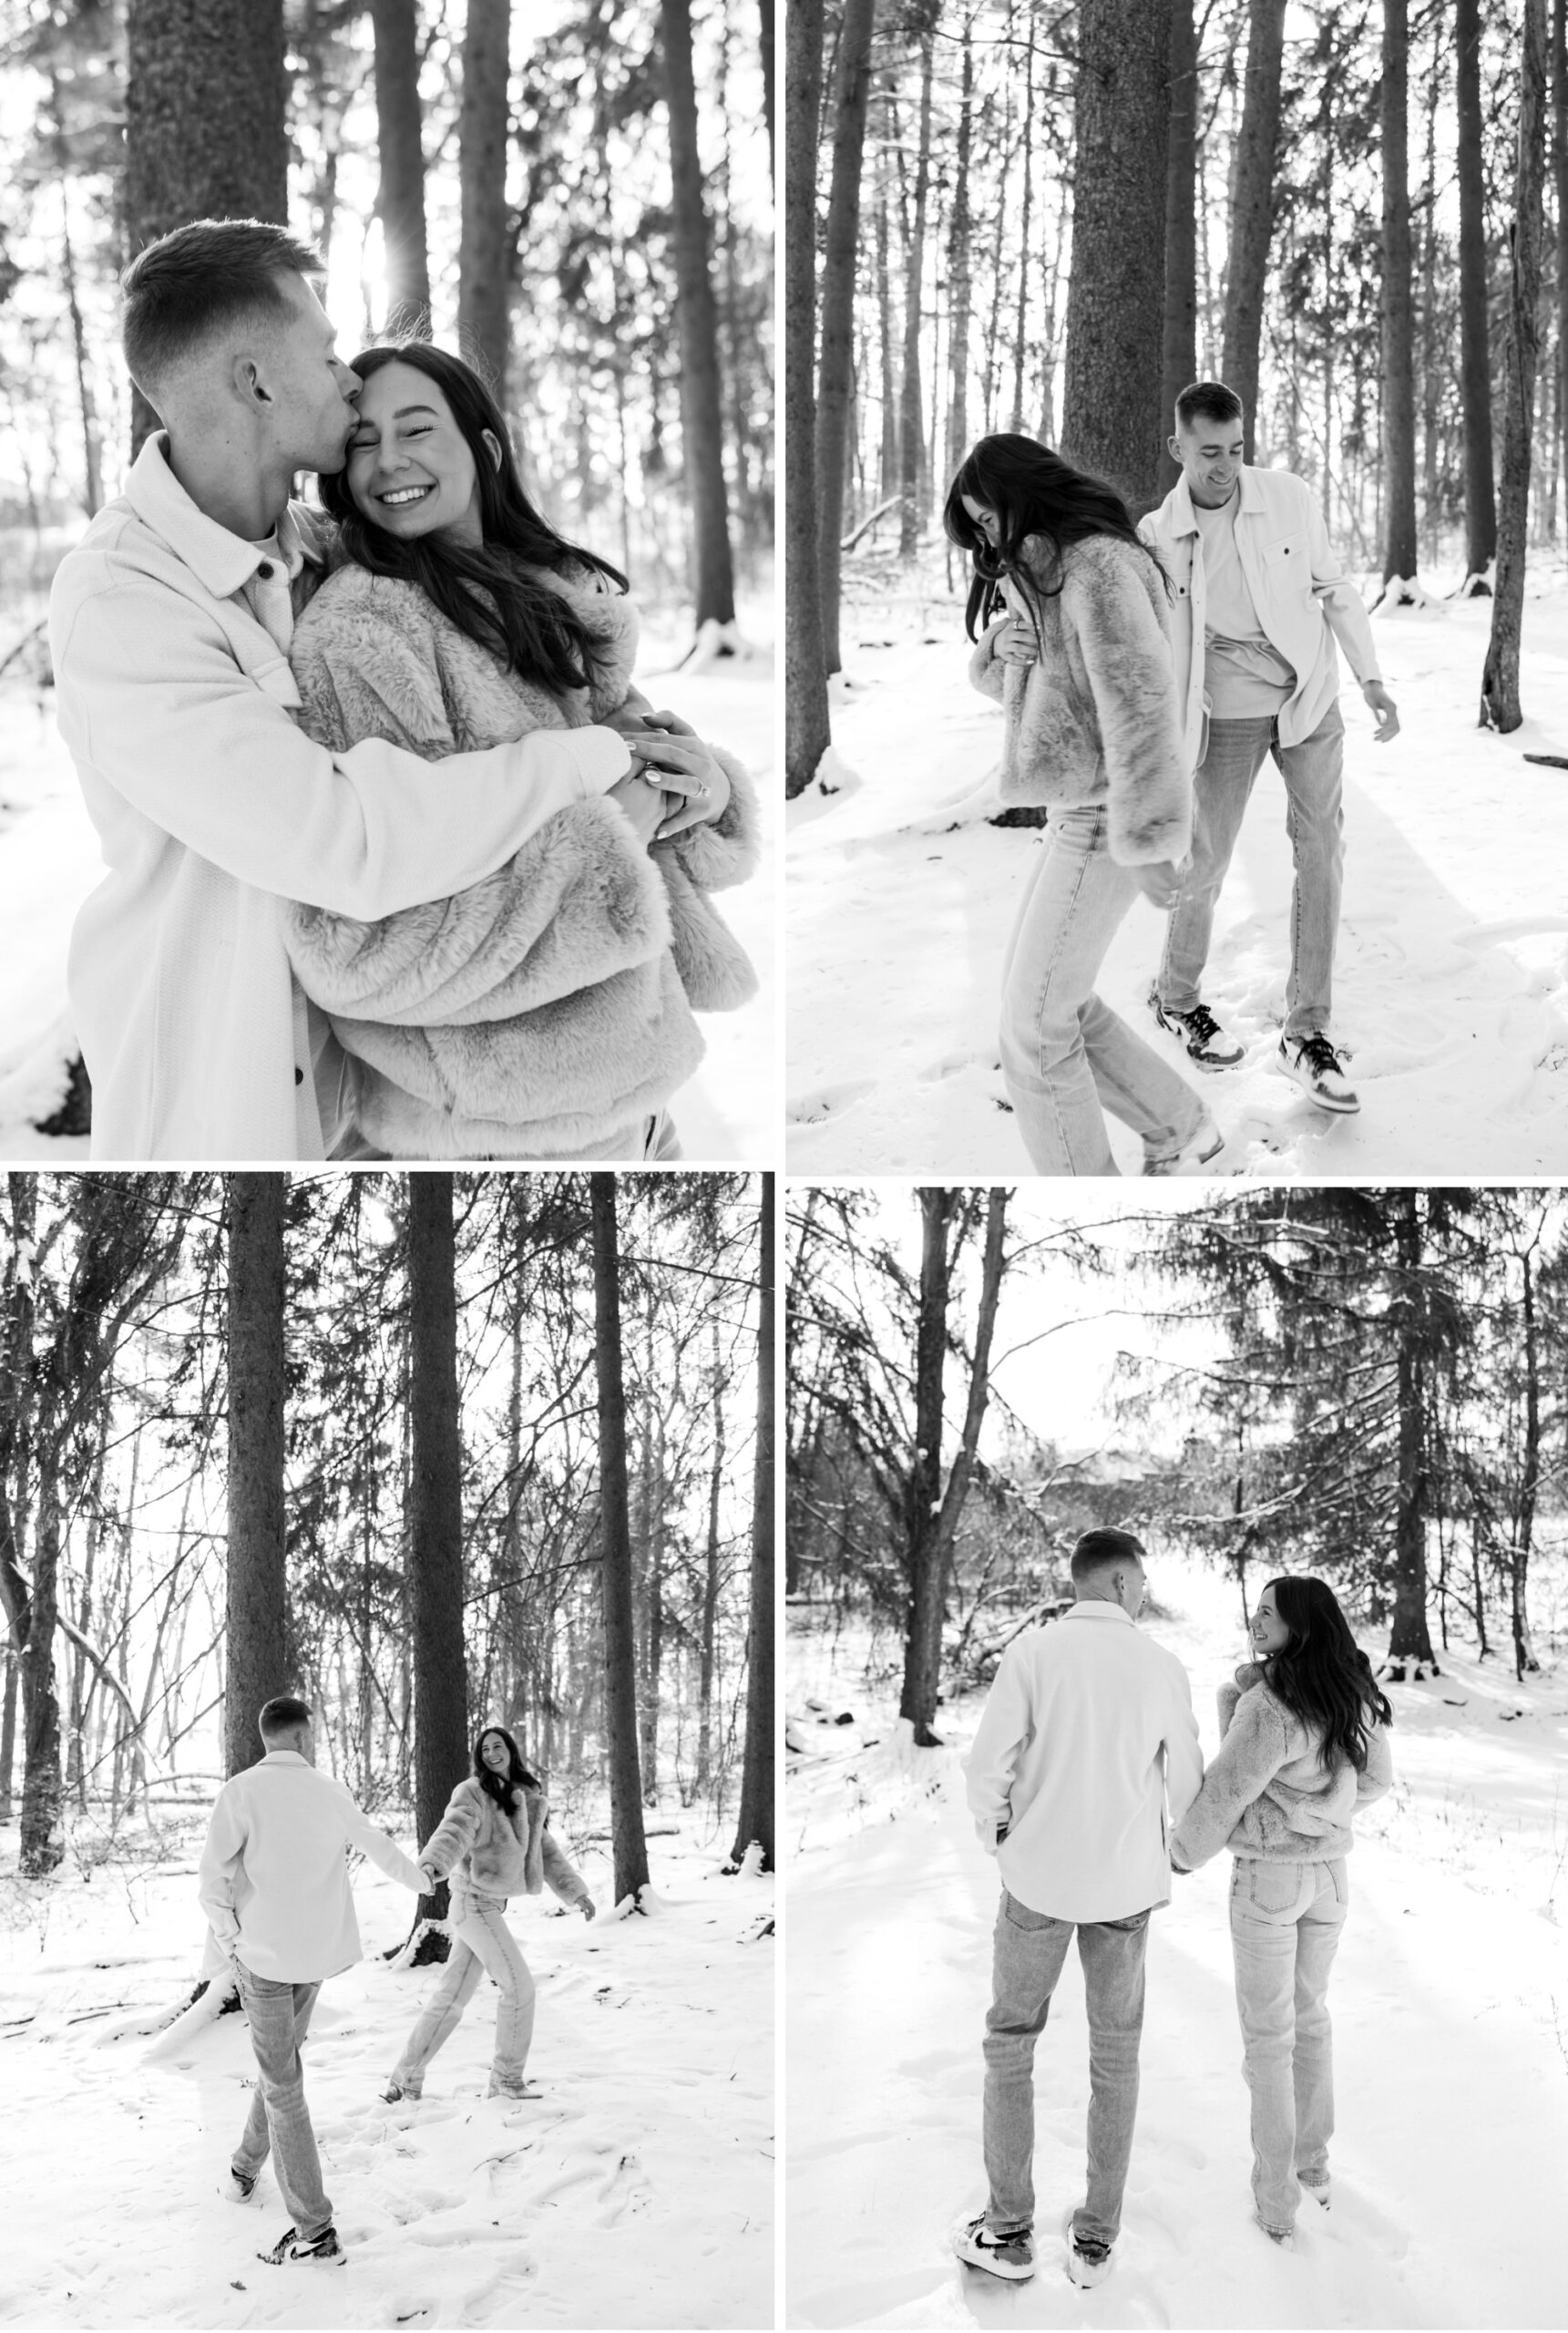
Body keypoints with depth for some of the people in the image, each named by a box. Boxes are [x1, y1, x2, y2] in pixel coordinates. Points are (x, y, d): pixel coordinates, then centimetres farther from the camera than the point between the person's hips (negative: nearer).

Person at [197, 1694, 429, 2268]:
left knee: (282, 2085, -2)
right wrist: (421, 1880, 37)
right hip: (316, 1954, 4)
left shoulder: (241, 1791, -12)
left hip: (263, 1954, -4)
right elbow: (377, 1845, 18)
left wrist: (229, 1942, -2)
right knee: (281, 2062, 25)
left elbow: (213, 1884, -17)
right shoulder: (328, 1792, 1)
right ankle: (246, 2168, 41)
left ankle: (314, 2229, -4)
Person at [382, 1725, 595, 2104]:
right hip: (474, 1901, -8)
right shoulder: (473, 1793, -11)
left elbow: (545, 1850, 21)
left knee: (451, 1995, 10)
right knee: (519, 1985, -6)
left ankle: (406, 2080, 15)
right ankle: (508, 2078, 7)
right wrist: (431, 1864, -47)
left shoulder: (526, 1799, 13)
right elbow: (453, 1831, -29)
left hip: (491, 1904, 8)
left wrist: (575, 1891, 20)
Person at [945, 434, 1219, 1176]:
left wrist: (1145, 841, -26)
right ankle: (1178, 1127, 28)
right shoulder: (1051, 575, 13)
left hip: (1099, 823, -10)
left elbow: (1138, 701, -25)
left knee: (1033, 1028, -4)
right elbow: (1008, 684, 20)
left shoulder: (1100, 566, -18)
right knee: (1055, 1002, 18)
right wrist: (1005, 648, -5)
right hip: (1079, 813, 10)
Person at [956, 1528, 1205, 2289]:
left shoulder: (1034, 1650, -11)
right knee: (1115, 2058, 13)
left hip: (1039, 1876, -1)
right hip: (1126, 1883, 2)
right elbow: (1187, 1786, 3)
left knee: (1010, 2043, 12)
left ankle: (1009, 2231, 14)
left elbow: (986, 1767, -12)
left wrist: (998, 1841, 7)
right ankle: (1095, 2240, 15)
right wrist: (1177, 1859, 24)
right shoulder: (1162, 1666, -5)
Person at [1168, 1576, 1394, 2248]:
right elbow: (1375, 1780, 10)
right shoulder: (1354, 1699, -3)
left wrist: (1183, 1851, 0)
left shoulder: (1268, 1706, -25)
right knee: (1310, 2016, 22)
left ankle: (1276, 2200, 10)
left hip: (1267, 1875, -6)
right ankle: (1313, 2167, 32)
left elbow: (1226, 1791, -17)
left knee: (1268, 2034, 5)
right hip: (1330, 1871, 6)